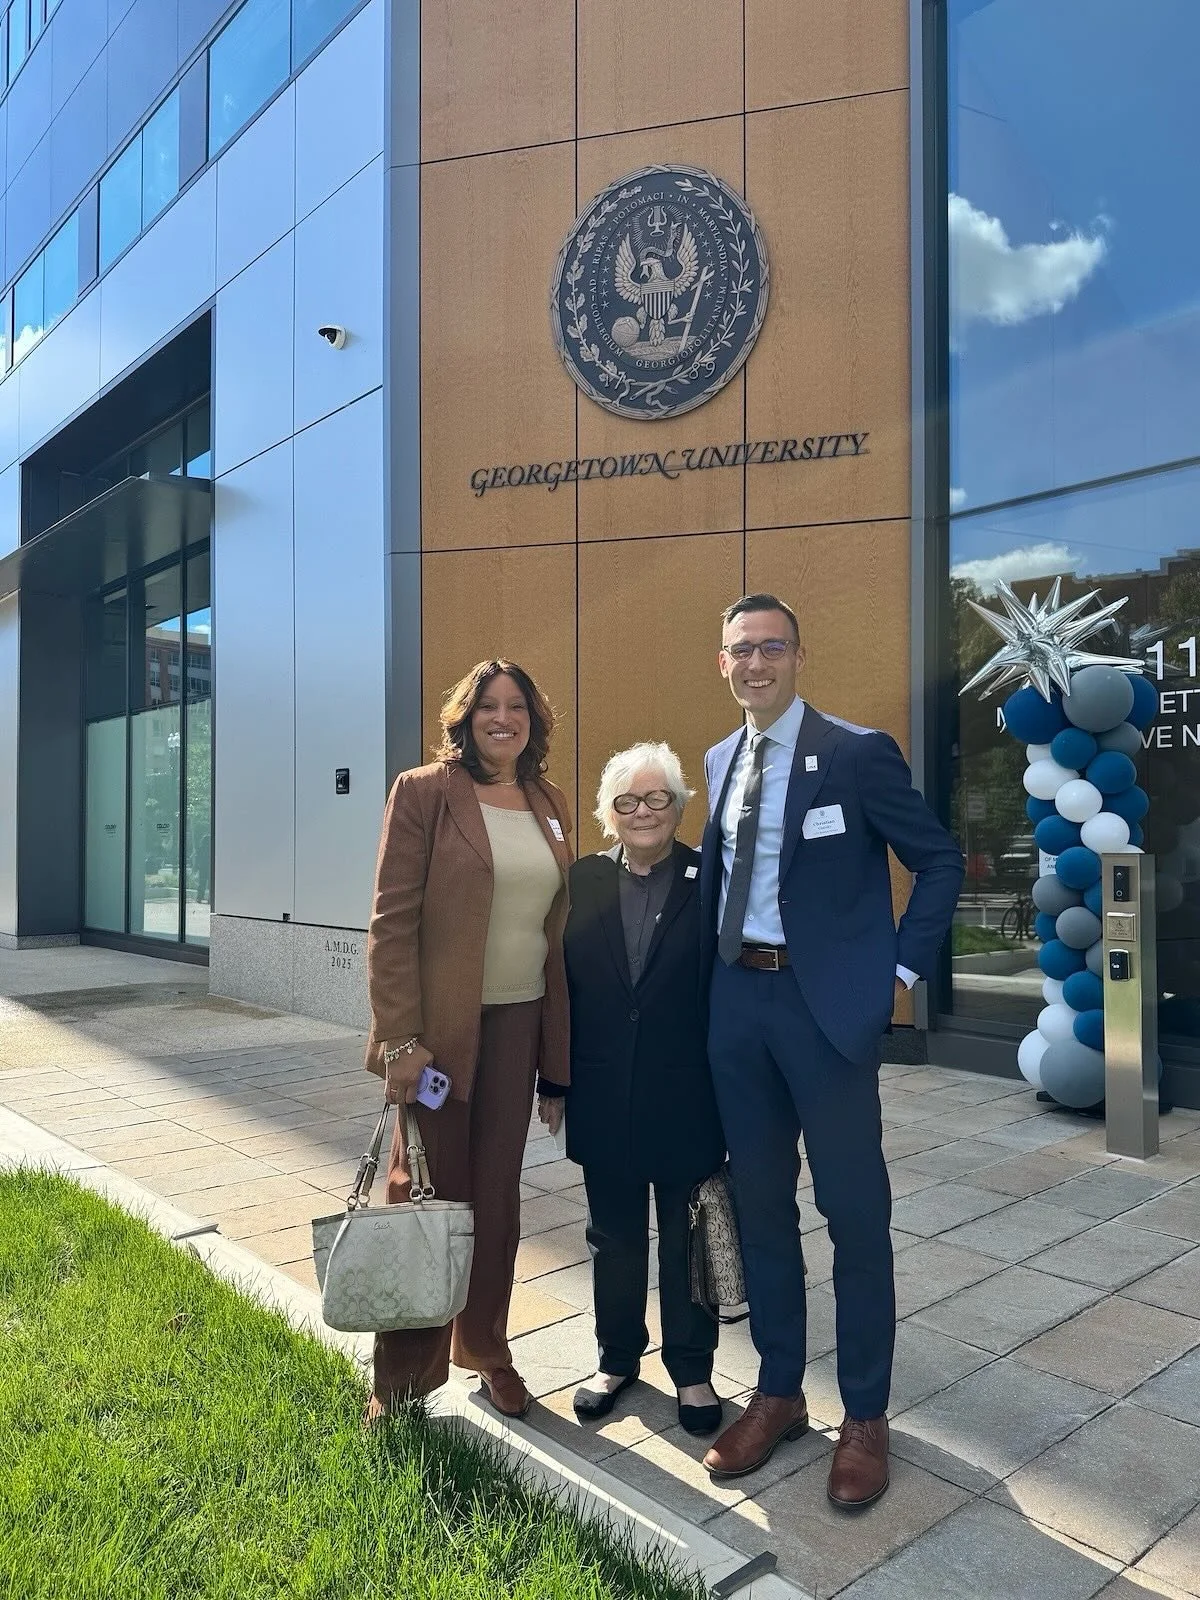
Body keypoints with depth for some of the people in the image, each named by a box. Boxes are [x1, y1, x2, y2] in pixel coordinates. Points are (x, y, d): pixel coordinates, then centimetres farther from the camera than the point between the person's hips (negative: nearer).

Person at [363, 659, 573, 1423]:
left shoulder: (550, 804, 8)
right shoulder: (425, 791, -7)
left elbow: (558, 922, 11)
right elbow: (392, 921, -11)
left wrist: (558, 1042, 9)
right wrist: (400, 1037, -15)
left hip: (519, 1023, 5)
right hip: (440, 1027, -4)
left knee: (499, 1196, 14)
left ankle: (486, 1350, 34)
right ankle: (402, 1378, 24)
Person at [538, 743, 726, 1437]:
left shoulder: (710, 881, -7)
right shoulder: (582, 882, 0)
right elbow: (560, 985, 1)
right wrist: (554, 1083, 2)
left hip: (686, 1098, -2)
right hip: (604, 1099, 2)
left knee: (686, 1241, 14)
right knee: (614, 1237, 18)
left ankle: (693, 1369, 33)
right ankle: (618, 1357, 38)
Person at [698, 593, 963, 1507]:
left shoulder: (858, 753, -9)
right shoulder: (718, 763, 10)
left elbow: (941, 861, -5)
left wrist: (902, 972, -8)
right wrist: (710, 970, 9)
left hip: (827, 1003, -5)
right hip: (737, 998, 6)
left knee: (855, 1211, 6)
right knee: (759, 1203, 14)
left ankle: (866, 1417, 25)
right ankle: (779, 1393, 32)